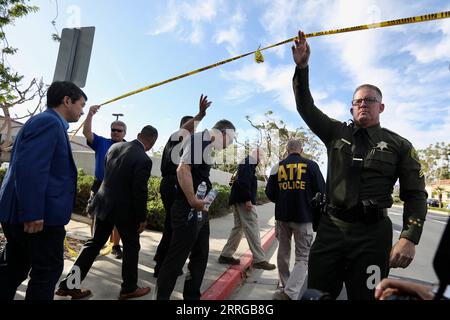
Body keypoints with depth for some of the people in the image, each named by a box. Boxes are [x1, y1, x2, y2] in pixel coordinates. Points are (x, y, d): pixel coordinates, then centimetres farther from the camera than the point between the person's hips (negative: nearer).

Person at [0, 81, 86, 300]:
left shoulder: (47, 122, 16)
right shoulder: (49, 122, -15)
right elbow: (29, 168, -26)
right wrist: (32, 214, -26)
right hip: (41, 216, -10)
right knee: (48, 270, 5)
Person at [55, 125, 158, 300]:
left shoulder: (115, 146, 0)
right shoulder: (143, 160, -22)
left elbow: (106, 173, 12)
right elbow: (139, 192, -19)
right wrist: (142, 218, -8)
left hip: (104, 203, 7)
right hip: (124, 209, -6)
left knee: (94, 243, 19)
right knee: (131, 246, 13)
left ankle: (68, 284, 27)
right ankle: (129, 288, 25)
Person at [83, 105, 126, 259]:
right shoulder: (101, 143, 5)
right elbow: (87, 133, -10)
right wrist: (90, 115, -24)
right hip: (100, 186, 1)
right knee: (97, 217, 9)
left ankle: (116, 246, 24)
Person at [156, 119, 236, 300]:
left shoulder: (207, 144, 16)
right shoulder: (200, 138, -13)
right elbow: (183, 170, -25)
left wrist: (202, 203, 14)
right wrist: (193, 201, -21)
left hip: (200, 212, 10)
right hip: (188, 212, -10)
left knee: (200, 257, 19)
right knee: (176, 259, 2)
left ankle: (192, 296, 34)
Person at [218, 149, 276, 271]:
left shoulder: (245, 162, 22)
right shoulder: (249, 162, -8)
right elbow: (243, 182, -21)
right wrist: (248, 200, -24)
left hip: (239, 200, 10)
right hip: (244, 200, -10)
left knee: (238, 227, 14)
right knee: (252, 228, -7)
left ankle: (225, 255, 18)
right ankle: (259, 260, -3)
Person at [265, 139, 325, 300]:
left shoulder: (278, 166, 3)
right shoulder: (310, 165, -3)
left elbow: (269, 192, 3)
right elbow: (321, 191, -3)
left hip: (282, 215, 3)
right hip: (303, 216, -2)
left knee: (283, 253, 18)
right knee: (303, 257, 5)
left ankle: (285, 287, 29)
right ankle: (290, 293, -9)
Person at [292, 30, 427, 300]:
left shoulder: (399, 145, 6)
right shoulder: (336, 133, 10)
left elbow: (416, 195, 3)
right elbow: (306, 107, 4)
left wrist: (410, 238, -9)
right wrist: (302, 67, -7)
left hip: (373, 233, -1)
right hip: (331, 227, 2)